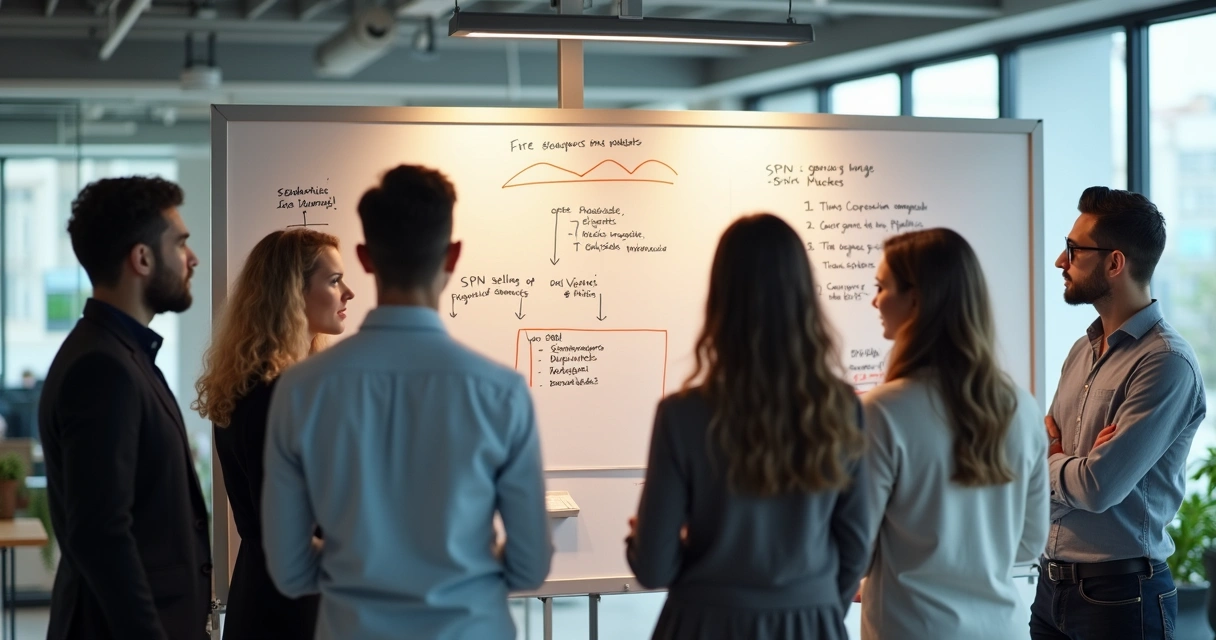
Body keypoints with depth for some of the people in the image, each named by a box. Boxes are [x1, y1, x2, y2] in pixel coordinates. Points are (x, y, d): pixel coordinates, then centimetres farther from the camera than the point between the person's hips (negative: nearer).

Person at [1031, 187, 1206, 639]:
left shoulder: (1167, 364, -16)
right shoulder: (1082, 351, 10)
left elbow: (1097, 487, -21)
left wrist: (1047, 458, -1)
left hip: (1121, 593, -7)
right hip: (1053, 584, 7)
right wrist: (1070, 465, -12)